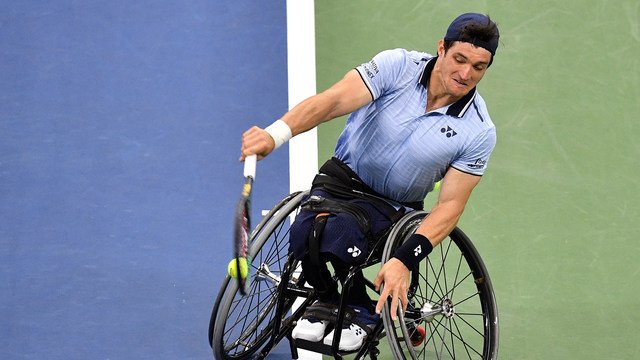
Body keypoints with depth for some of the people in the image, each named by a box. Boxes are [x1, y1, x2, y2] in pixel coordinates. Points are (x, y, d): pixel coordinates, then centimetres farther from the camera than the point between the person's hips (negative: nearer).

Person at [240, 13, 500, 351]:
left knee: (340, 232, -33)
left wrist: (404, 260, -29)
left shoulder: (479, 132, -15)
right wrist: (275, 133, -46)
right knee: (306, 231, -29)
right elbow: (334, 100, -28)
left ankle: (363, 311, -3)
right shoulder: (398, 66, -17)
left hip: (395, 205, -1)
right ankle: (325, 299, 4)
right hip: (344, 176, 1)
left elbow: (450, 203, -15)